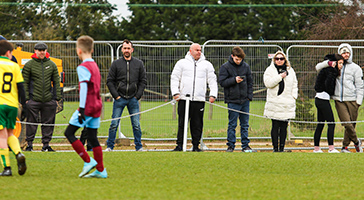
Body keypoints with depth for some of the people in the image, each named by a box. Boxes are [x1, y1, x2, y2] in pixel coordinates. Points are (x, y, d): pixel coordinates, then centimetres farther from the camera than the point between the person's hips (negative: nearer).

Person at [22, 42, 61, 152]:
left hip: (49, 100, 3)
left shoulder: (52, 64, 10)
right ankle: (29, 144, 6)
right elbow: (25, 83, 1)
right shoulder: (29, 65, 1)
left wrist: (57, 97, 8)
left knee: (48, 123, 5)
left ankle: (46, 144, 14)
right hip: (34, 99, -3)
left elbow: (56, 82, 13)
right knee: (32, 122, -2)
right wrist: (26, 98, -5)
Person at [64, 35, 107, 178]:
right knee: (92, 137, 10)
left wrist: (81, 109, -23)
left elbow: (84, 88, -20)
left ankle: (88, 161, -9)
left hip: (88, 106, -8)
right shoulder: (95, 66, 16)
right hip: (97, 106, 8)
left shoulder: (83, 67, -11)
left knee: (69, 133, -2)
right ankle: (100, 170, 6)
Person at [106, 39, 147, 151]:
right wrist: (116, 95, -6)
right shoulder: (116, 64, 4)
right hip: (119, 99, -1)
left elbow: (143, 81, 9)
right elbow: (110, 81, 3)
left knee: (136, 125, 1)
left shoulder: (139, 64, 7)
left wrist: (137, 96, -1)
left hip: (133, 99, 1)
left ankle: (139, 146, 9)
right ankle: (110, 146, 6)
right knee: (114, 124, -1)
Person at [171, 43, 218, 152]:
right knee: (182, 123, -2)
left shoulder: (207, 64, 13)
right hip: (184, 98, -1)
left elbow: (212, 80, 12)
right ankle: (180, 145, 2)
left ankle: (196, 146, 7)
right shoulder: (182, 63, 9)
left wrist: (213, 94, 0)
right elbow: (174, 78, 8)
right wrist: (175, 93, -4)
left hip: (199, 100, 1)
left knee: (197, 124, 1)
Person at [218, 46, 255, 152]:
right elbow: (222, 82, -8)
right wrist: (234, 80, -20)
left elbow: (250, 82, 12)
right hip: (233, 100, -4)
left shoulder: (246, 66, 7)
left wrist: (249, 96, 4)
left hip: (245, 100, 4)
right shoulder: (225, 67, -4)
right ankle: (231, 146, 6)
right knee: (232, 125, -1)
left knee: (245, 124, 8)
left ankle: (245, 145, 14)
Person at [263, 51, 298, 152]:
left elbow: (294, 85, 19)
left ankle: (282, 147, 6)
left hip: (287, 104, 3)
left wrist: (294, 96, 5)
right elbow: (268, 83, -10)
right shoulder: (270, 70, 4)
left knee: (284, 126, 2)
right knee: (275, 126, -5)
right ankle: (275, 148, -1)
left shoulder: (290, 71, 15)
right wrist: (280, 77, -14)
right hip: (274, 104, -3)